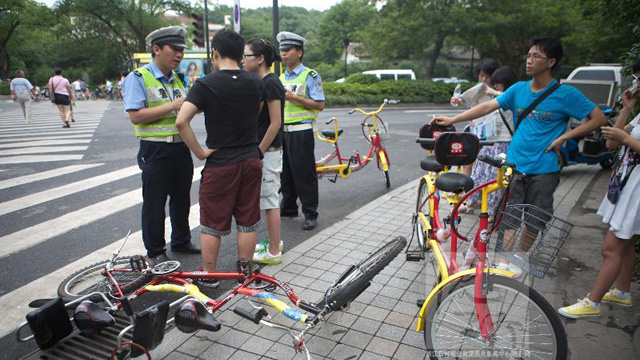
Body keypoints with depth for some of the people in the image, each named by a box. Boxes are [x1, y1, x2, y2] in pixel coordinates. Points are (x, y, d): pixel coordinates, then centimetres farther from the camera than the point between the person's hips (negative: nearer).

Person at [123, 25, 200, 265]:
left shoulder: (178, 80, 14)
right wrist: (173, 106, -19)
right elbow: (136, 116, -18)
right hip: (155, 151, -7)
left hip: (181, 148, 7)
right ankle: (155, 252, 17)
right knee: (154, 203, 3)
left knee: (181, 199, 15)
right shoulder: (138, 78, -8)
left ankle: (181, 241, 32)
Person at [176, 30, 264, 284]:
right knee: (247, 223, 12)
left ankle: (208, 275, 23)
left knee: (212, 224, 11)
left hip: (219, 164, -4)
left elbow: (181, 121, -20)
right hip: (251, 160, 4)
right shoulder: (256, 82, 2)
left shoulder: (205, 84, -12)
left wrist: (200, 152, -13)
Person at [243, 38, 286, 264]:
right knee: (269, 199, 18)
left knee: (270, 200, -2)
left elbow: (275, 123, -21)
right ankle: (274, 241, 32)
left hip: (268, 151, -10)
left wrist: (258, 152, -19)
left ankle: (273, 252, 9)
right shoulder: (263, 82, 13)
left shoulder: (270, 83, -16)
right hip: (265, 150, 10)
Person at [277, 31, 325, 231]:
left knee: (304, 173, -3)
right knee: (285, 171, 13)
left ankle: (310, 214, 8)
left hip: (301, 131, -7)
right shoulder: (281, 77, 16)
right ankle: (288, 208, 28)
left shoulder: (310, 76, -5)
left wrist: (293, 97, -17)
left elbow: (319, 104, -12)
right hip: (282, 131, 7)